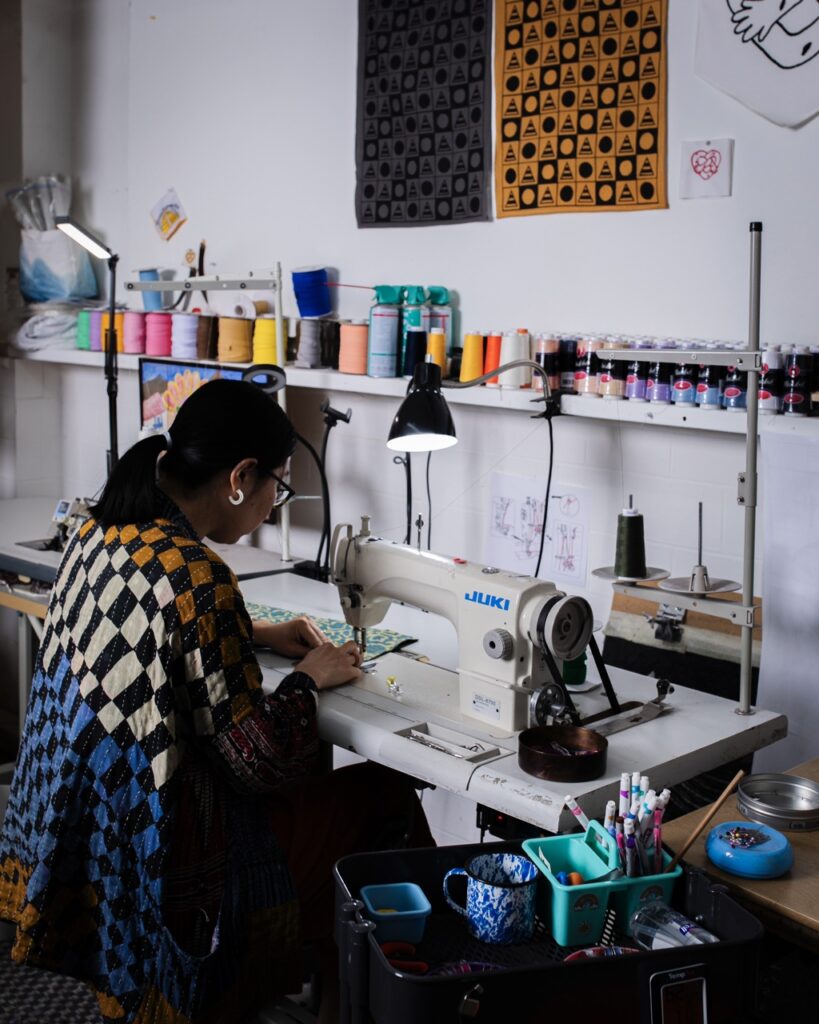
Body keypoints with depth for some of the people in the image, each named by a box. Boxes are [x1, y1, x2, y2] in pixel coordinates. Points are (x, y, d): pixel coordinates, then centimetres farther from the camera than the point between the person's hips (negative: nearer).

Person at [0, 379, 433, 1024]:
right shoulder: (199, 579, -27)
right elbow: (262, 761, -21)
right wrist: (309, 678, -4)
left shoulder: (100, 532, 0)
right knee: (389, 798, 4)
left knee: (319, 775, 21)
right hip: (151, 850, -9)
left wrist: (257, 634, 14)